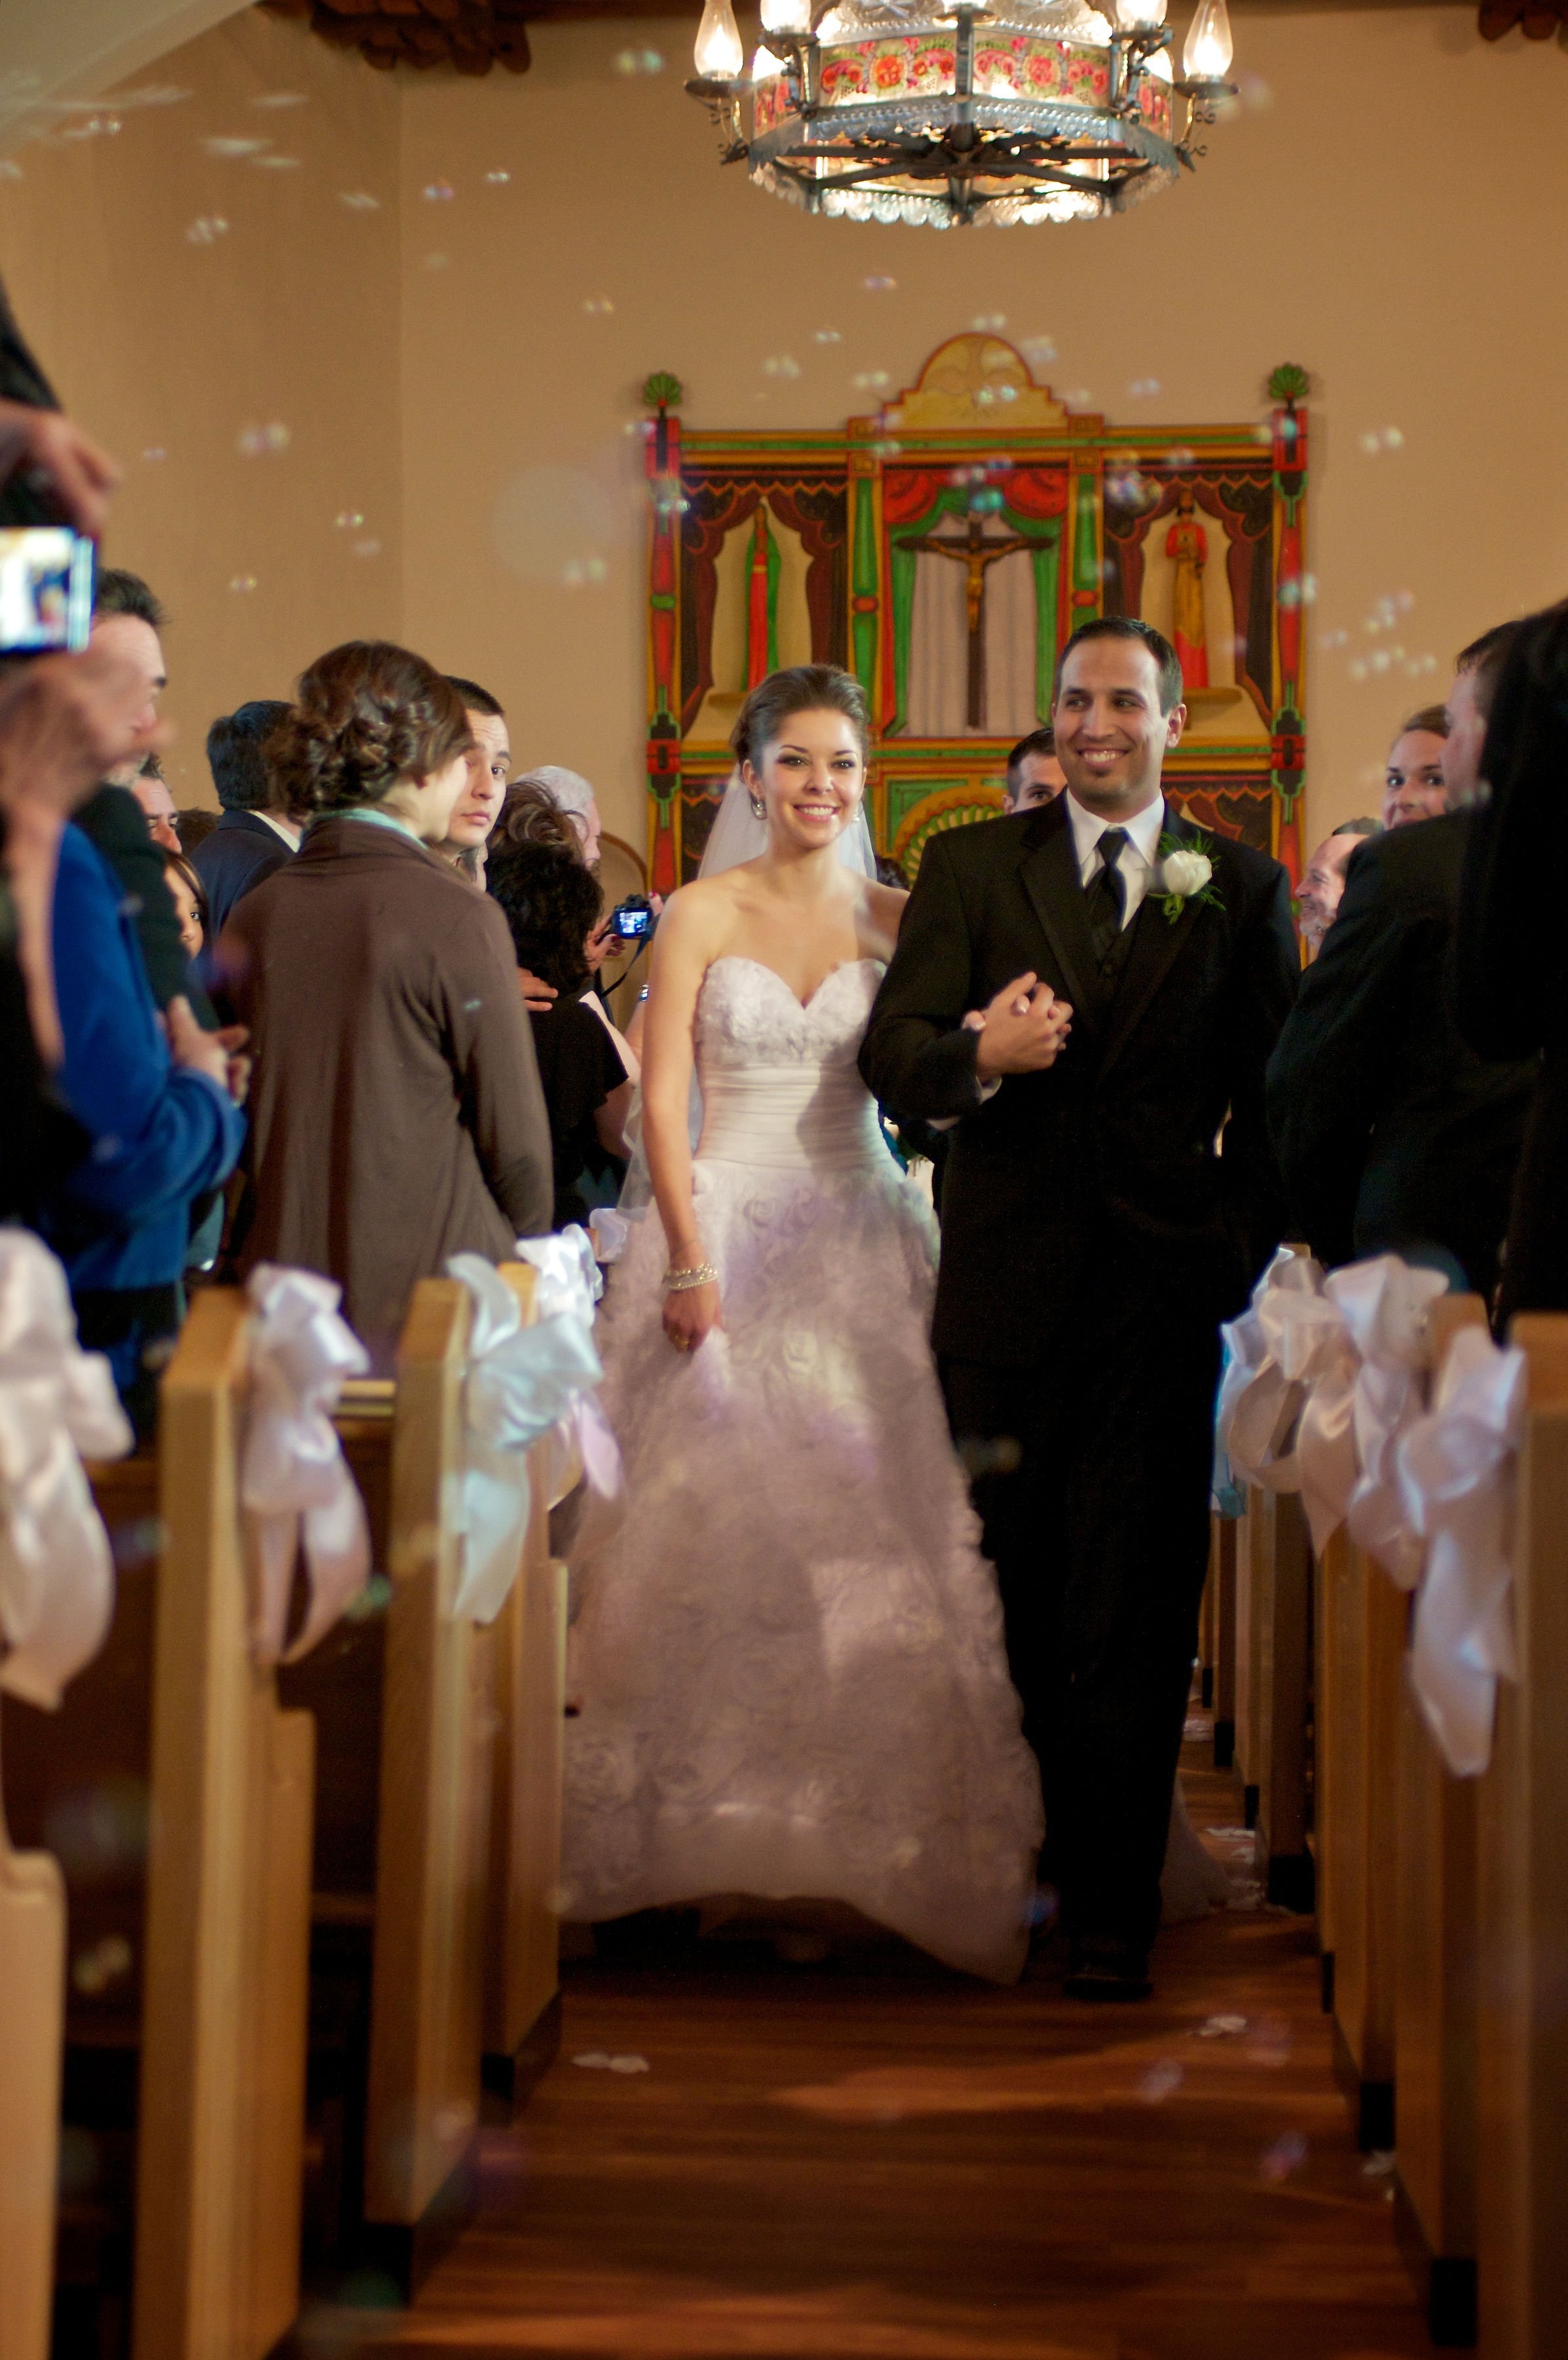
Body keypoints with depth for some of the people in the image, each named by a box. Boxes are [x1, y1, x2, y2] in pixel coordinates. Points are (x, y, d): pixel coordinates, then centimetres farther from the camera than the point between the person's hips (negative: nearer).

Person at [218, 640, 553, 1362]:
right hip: (437, 1299, -5)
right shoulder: (458, 919, -11)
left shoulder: (253, 915, 4)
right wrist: (529, 1262, 10)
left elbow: (240, 1118, 12)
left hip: (284, 1301, 5)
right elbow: (515, 1138, -6)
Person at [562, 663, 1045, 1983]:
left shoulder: (895, 918, 9)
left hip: (861, 1236, 2)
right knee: (717, 1518, -4)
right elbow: (662, 1099, -2)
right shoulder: (702, 916, 3)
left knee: (870, 1518, -5)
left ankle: (871, 1831, 3)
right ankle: (709, 1827, 4)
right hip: (726, 1227, -2)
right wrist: (691, 1259, -11)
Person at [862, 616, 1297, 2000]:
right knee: (1021, 1603, 9)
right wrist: (976, 1055, -21)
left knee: (1130, 1623, -1)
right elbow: (890, 1055, 0)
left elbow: (1272, 1096, 7)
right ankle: (1025, 1870, 24)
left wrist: (1239, 1251, -4)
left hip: (1163, 1299, -1)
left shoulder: (1243, 887, 8)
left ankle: (1113, 1913, 5)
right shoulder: (970, 868, 8)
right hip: (1007, 1294, 1)